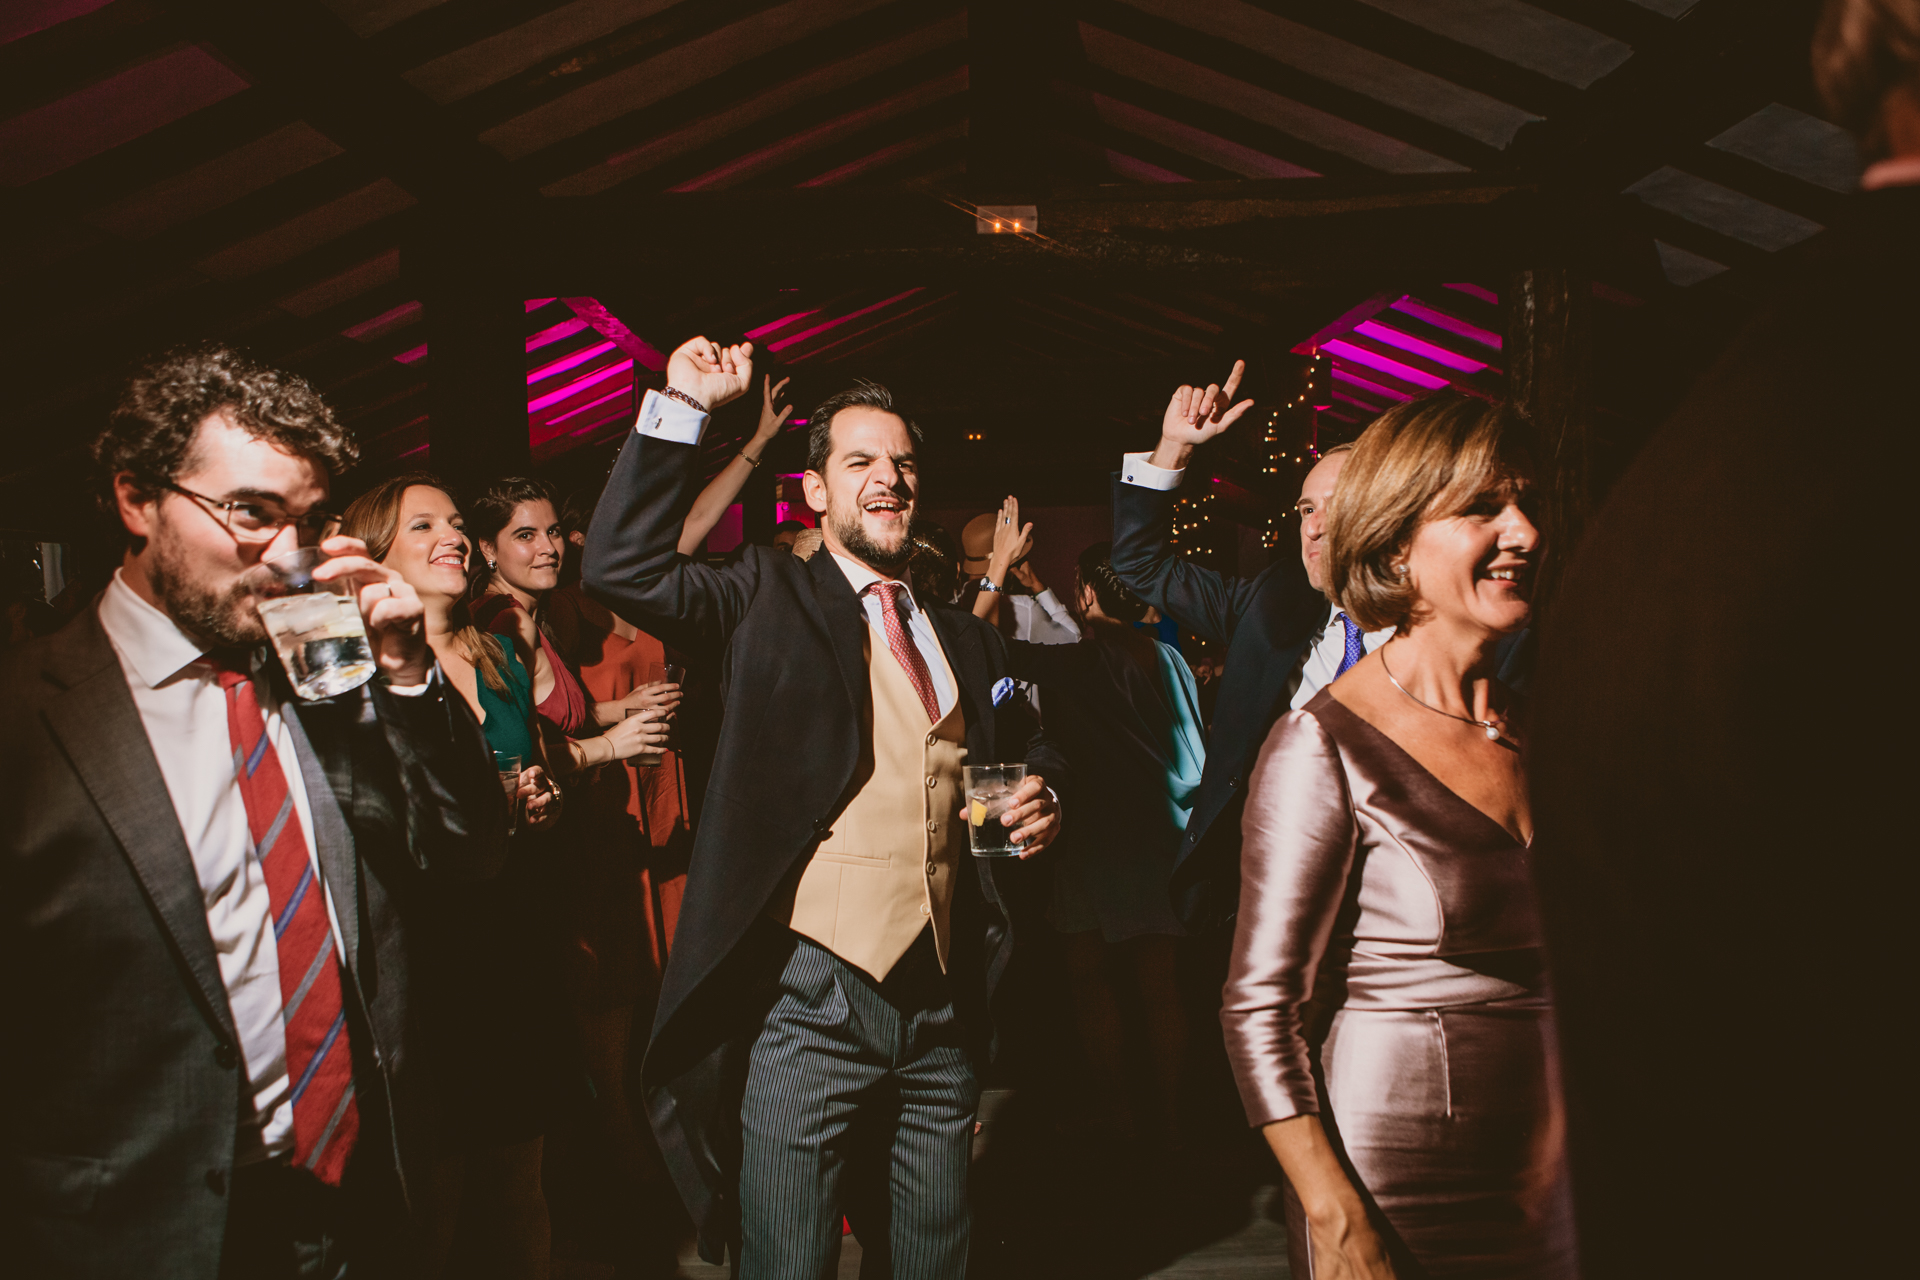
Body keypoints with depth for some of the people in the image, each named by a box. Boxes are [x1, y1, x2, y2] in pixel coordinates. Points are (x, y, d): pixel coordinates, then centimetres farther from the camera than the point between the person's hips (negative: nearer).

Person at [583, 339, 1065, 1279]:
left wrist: (1040, 800, 3)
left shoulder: (968, 639, 16)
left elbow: (1030, 760, 27)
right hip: (811, 1000, -4)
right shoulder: (772, 597, 3)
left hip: (945, 1000, 5)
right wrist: (683, 406, -13)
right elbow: (623, 570, -11)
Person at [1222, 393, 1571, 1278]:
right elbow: (1259, 1007, -16)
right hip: (1395, 1187, -6)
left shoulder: (1537, 730, 4)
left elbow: (1564, 960, 13)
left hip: (1541, 1183, 6)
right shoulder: (1326, 747, -15)